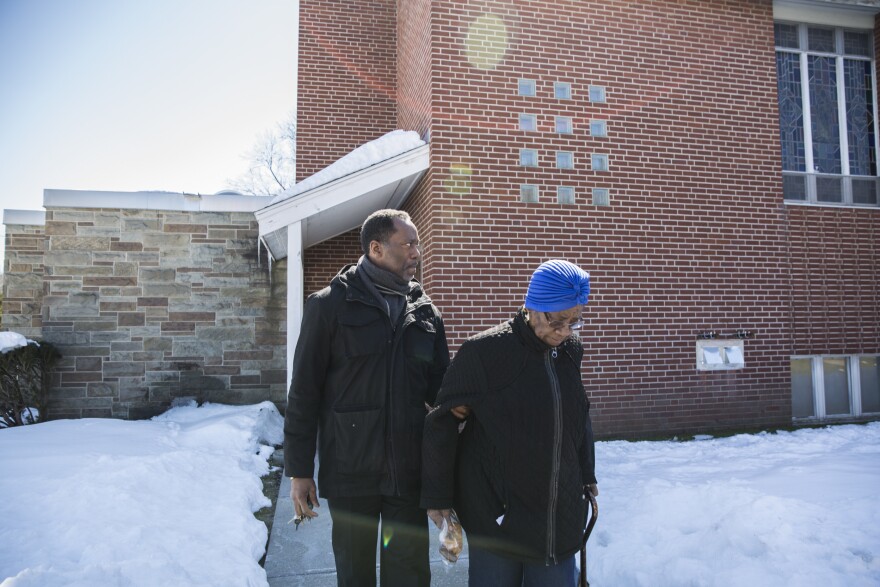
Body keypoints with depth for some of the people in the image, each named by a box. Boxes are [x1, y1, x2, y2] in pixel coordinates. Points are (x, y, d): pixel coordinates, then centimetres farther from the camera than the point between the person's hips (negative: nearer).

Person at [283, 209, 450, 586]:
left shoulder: (425, 311, 6)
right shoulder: (330, 305, -5)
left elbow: (441, 387, 10)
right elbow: (304, 393, -4)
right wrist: (299, 470, -4)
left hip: (409, 471, 3)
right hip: (350, 473, -2)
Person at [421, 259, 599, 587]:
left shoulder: (570, 352, 2)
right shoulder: (484, 352, -16)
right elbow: (441, 423, -10)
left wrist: (586, 476, 20)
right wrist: (437, 495, -6)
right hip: (497, 516, -5)